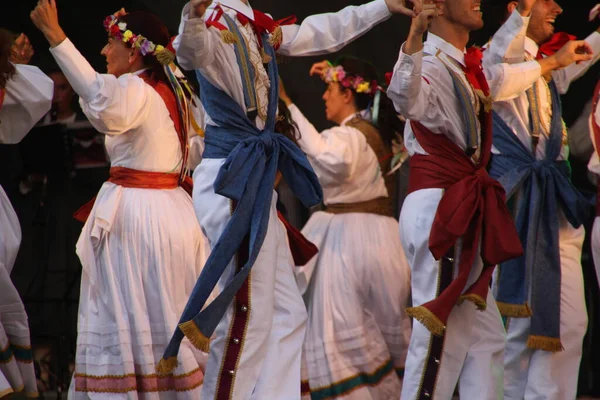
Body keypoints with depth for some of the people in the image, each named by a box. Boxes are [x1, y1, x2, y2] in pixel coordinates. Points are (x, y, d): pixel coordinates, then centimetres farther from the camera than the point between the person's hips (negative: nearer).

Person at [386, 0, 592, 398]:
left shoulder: (465, 69, 17)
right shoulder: (431, 66, -15)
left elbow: (504, 79, 40)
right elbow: (406, 97, -38)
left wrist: (555, 61, 57)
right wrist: (412, 46, -55)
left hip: (464, 215, 10)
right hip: (437, 211, -10)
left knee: (485, 339, 12)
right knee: (440, 336, -11)